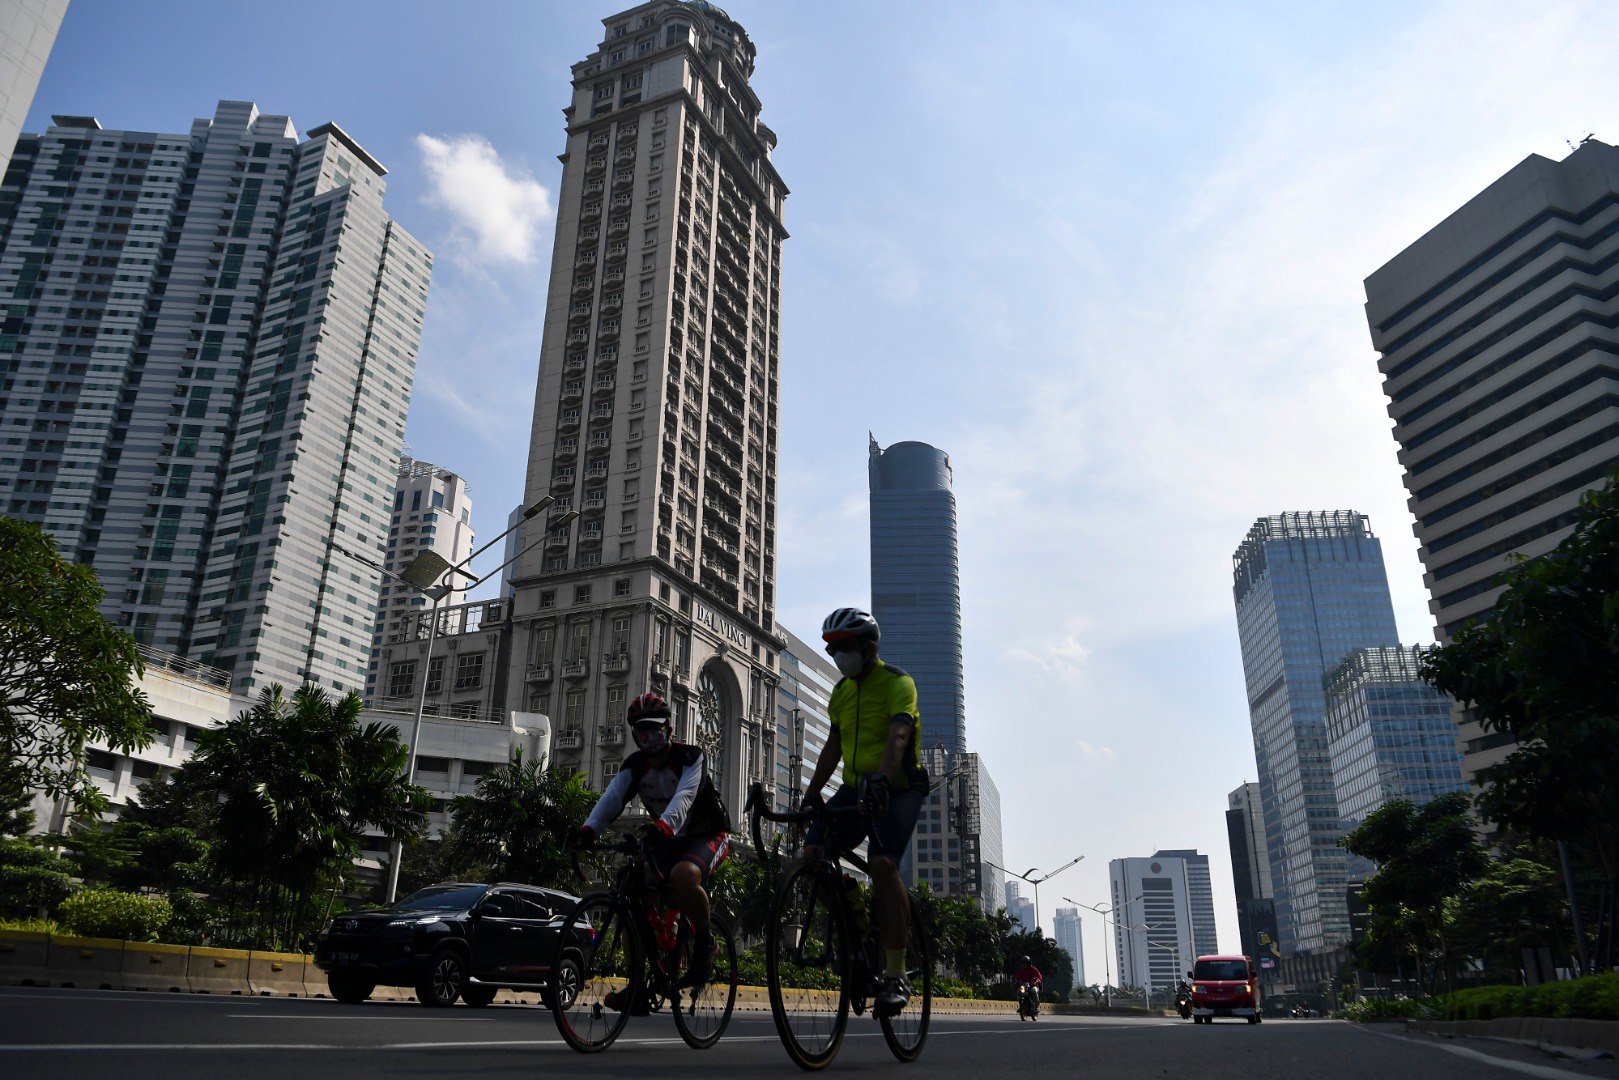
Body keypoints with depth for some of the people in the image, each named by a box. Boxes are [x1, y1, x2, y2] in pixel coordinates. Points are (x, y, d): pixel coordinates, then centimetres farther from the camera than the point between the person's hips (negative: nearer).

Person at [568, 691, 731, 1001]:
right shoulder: (634, 765, -4)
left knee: (683, 876, -37)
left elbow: (684, 797, -38)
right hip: (669, 840, 6)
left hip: (708, 834, -6)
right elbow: (612, 799, -20)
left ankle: (705, 942, -11)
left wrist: (663, 826, -59)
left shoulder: (690, 757, -19)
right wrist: (588, 830, -40)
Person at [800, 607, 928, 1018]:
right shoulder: (842, 690, 10)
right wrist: (810, 796, 11)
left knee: (882, 864, -27)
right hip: (856, 788, 6)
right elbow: (834, 745, 16)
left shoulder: (897, 682, -12)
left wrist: (881, 777, -45)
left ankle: (895, 976, -17)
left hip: (898, 789, -6)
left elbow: (898, 735, -29)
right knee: (813, 853, -14)